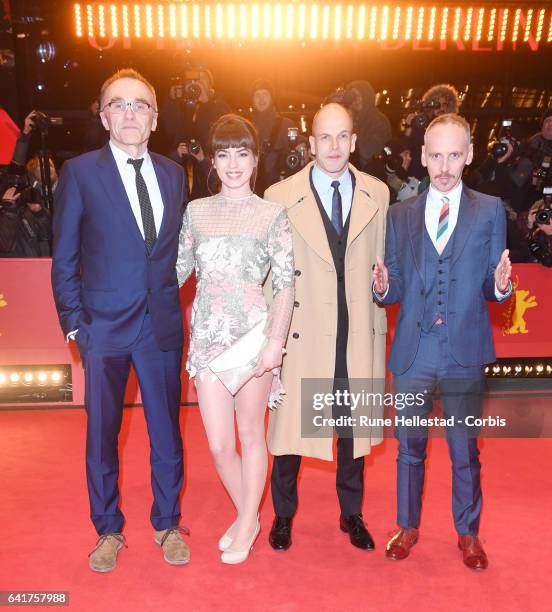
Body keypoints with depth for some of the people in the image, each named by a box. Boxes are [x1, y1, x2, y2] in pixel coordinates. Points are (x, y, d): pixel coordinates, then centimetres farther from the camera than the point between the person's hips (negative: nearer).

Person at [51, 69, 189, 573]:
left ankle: (167, 524, 32)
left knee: (166, 429, 11)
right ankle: (109, 530, 32)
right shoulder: (80, 172, -3)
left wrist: (171, 301, 1)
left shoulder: (174, 173, 7)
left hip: (162, 324, 3)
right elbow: (64, 259, -1)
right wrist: (74, 322, -6)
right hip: (105, 324, -2)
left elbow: (178, 247, 10)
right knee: (102, 432, 11)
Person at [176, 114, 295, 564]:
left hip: (254, 333, -2)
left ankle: (247, 525, 30)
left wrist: (275, 342, -13)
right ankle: (246, 515, 33)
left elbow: (286, 284, -5)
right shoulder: (196, 211, 8)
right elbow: (179, 270, 11)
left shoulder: (272, 214, -1)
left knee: (250, 432, 10)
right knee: (219, 444, 5)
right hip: (209, 336, 3)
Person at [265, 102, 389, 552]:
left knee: (354, 426, 15)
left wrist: (380, 304, 2)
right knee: (290, 425, 8)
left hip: (359, 333, 3)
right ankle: (284, 515, 33)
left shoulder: (377, 194, 5)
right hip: (303, 333, -2)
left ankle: (352, 514, 37)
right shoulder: (280, 197, -3)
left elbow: (380, 264, 10)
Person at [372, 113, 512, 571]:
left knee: (465, 450, 12)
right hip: (413, 351, 1)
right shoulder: (400, 214, 6)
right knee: (409, 446, 14)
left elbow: (491, 287, 1)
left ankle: (468, 533, 34)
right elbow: (397, 288, 5)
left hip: (464, 350, -1)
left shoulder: (490, 211, 2)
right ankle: (408, 526, 35)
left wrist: (501, 286, -21)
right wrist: (382, 288, -17)